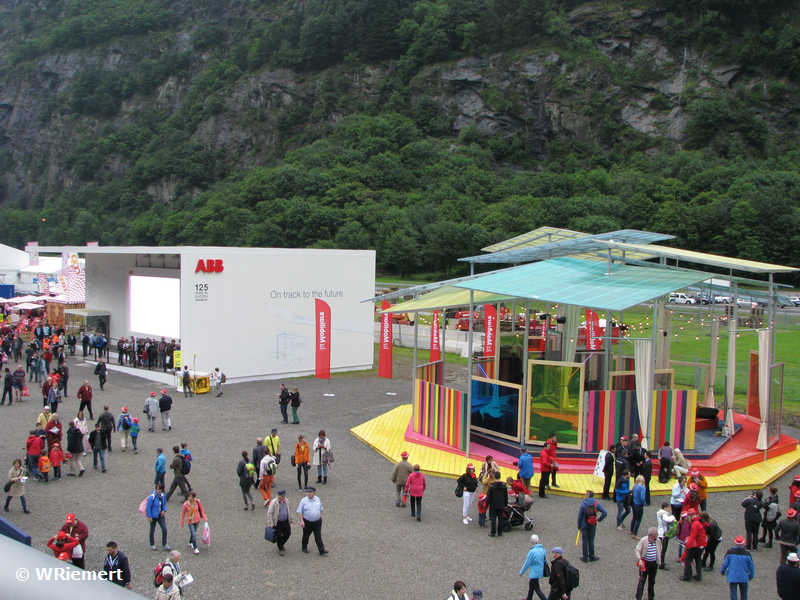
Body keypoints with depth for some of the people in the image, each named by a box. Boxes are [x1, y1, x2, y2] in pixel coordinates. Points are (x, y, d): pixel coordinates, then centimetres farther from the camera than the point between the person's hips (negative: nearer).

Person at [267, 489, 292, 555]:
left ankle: (282, 544, 37)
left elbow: (289, 510, 14)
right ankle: (280, 549, 26)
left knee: (287, 534, 9)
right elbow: (269, 513, -14)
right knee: (279, 536, 5)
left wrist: (290, 520, 15)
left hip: (285, 522, 5)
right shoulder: (274, 502, -17)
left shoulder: (286, 501, 0)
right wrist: (271, 523, -15)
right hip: (277, 523, -5)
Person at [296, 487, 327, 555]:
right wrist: (301, 521, -17)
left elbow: (320, 509, 14)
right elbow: (299, 512, -11)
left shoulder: (318, 499, 0)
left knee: (318, 537, -1)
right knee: (306, 535, 17)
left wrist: (320, 517, 14)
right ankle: (304, 548, 39)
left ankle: (322, 551, -1)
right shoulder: (303, 501, -11)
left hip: (317, 522, 2)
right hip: (307, 522, -2)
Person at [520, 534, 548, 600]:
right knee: (531, 585, 26)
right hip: (540, 572, 8)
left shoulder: (532, 551, -24)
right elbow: (545, 561, 7)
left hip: (534, 573, -8)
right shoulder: (543, 549, -3)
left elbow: (527, 563, -15)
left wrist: (521, 572, -1)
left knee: (537, 589, 2)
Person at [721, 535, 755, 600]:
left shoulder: (729, 553, -12)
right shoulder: (747, 554, -10)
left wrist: (722, 571, 14)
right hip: (744, 578, 1)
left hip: (732, 578, -1)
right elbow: (751, 567, -1)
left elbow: (725, 564, -6)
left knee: (733, 594, 5)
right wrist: (751, 576, 17)